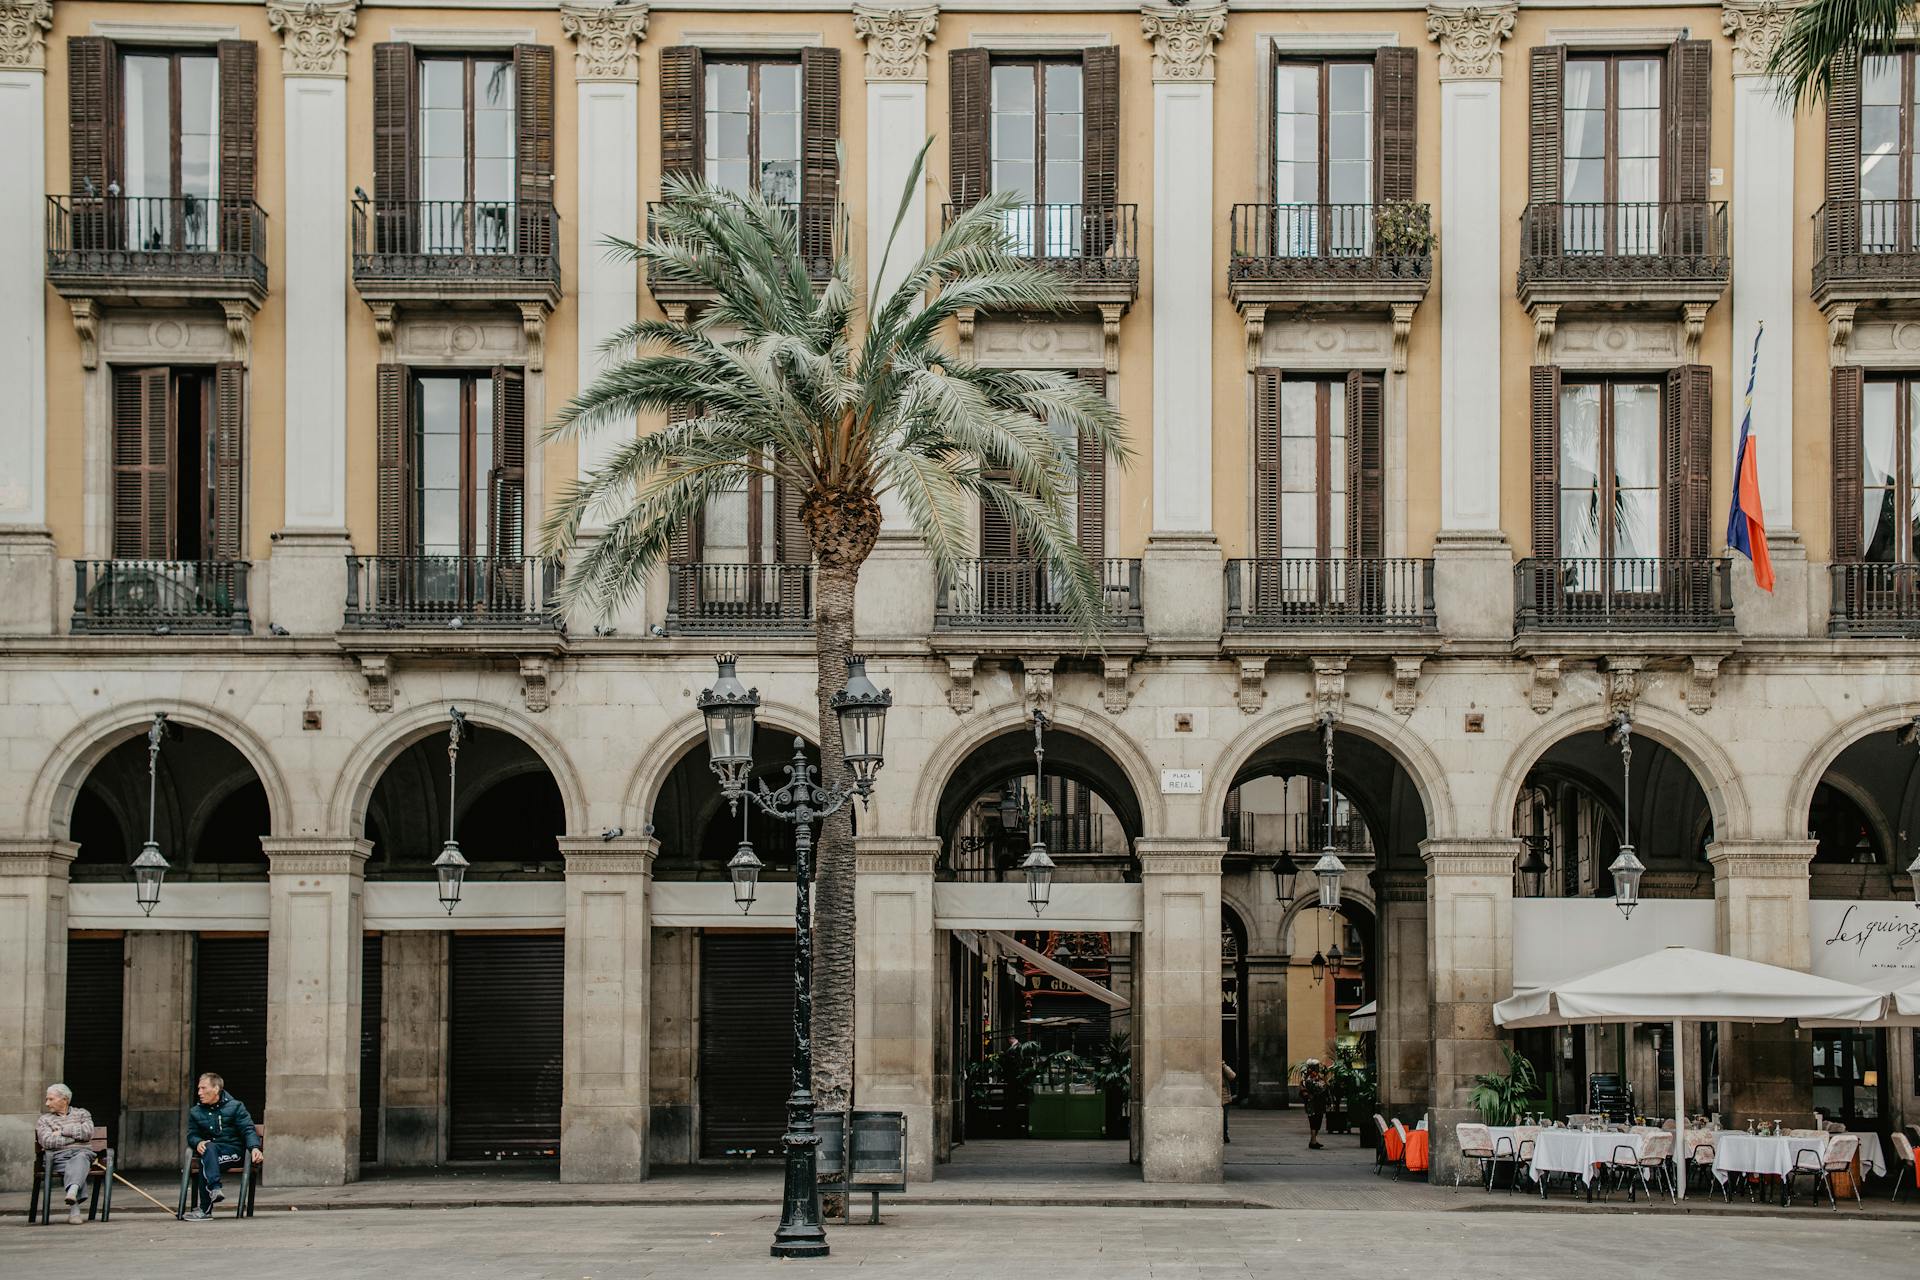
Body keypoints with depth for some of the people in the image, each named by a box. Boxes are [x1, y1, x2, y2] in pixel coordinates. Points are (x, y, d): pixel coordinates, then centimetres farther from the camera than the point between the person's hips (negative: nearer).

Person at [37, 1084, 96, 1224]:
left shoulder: (81, 1114, 23)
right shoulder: (43, 1121, 20)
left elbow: (88, 1132, 1)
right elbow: (48, 1141, 0)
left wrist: (63, 1131, 2)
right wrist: (76, 1136, 0)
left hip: (83, 1151, 0)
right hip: (59, 1156, 0)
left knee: (80, 1159, -38)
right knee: (70, 1169, -35)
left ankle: (72, 1192, -65)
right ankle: (75, 1208, -52)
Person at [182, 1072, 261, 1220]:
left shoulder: (235, 1106, 6)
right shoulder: (195, 1111, 18)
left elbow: (248, 1130, -1)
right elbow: (191, 1135, 12)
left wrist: (255, 1147, -21)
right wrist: (198, 1143, -14)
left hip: (233, 1151, -3)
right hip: (209, 1151, 3)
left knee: (205, 1162, -34)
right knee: (208, 1148, -36)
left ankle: (205, 1208, -41)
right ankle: (215, 1189, -51)